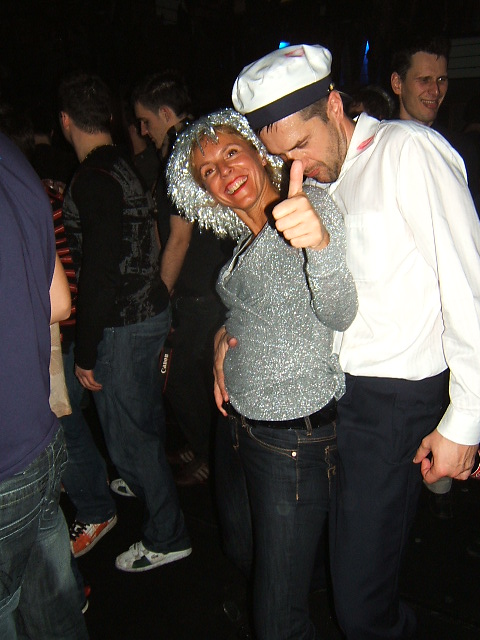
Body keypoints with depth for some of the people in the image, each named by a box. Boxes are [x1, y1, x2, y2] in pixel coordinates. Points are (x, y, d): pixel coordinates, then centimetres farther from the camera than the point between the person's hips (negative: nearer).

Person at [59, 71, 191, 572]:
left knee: (127, 433, 3)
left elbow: (99, 273, -24)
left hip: (122, 326, -10)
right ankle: (145, 482, 50)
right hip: (152, 310, 10)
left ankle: (165, 539, 18)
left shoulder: (92, 180, -20)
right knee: (145, 414, 26)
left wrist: (86, 352, -18)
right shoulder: (123, 166, 8)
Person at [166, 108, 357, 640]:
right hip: (236, 426, 9)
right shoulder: (245, 238, 8)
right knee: (242, 553, 31)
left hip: (294, 438, -8)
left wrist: (322, 242, -49)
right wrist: (224, 334, 7)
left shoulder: (312, 204, -16)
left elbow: (338, 315, -32)